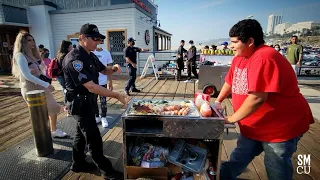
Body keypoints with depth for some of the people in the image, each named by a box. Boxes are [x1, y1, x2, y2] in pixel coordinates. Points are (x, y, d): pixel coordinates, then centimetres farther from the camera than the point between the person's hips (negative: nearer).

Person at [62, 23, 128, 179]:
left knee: (82, 133, 21)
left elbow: (103, 70, 18)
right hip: (80, 104, -9)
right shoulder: (74, 59, -25)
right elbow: (91, 87, -31)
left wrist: (113, 68, -6)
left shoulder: (90, 56, 5)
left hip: (88, 102, 9)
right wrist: (117, 96, -31)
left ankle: (78, 163, 40)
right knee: (94, 138, 1)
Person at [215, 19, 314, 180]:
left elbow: (257, 98, -33)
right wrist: (217, 102, 5)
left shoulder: (263, 58, -28)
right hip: (254, 126, 8)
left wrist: (232, 119, -22)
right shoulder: (239, 57, 2)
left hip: (280, 127, -7)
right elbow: (229, 82, 13)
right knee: (237, 161, 20)